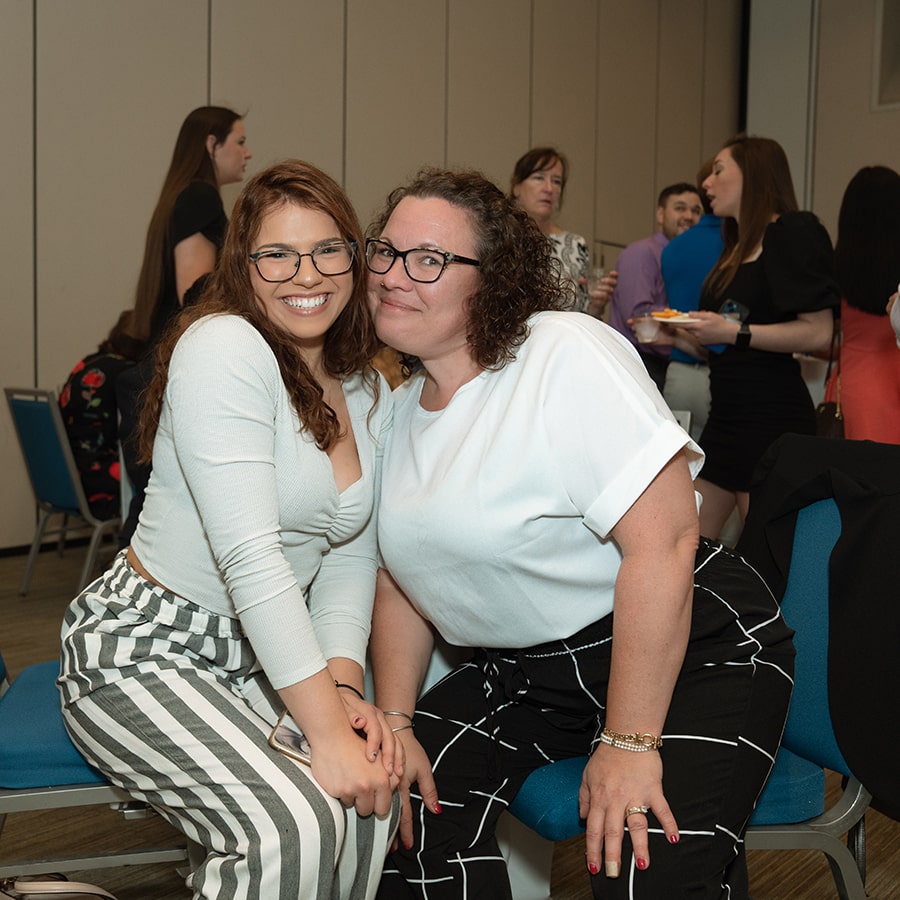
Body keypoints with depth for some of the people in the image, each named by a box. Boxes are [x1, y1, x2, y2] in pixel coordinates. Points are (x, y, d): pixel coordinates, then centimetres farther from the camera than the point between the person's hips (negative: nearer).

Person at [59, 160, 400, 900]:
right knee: (293, 829, -26)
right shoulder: (222, 347, -18)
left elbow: (350, 559, 5)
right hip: (140, 650, -7)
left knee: (374, 798, -12)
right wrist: (326, 730, -26)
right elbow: (249, 555, -25)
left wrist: (345, 685, -11)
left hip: (260, 657, 7)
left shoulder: (370, 392, 6)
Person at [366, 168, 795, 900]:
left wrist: (627, 744, -24)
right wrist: (394, 721, 0)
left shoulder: (568, 358, -19)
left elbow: (663, 542, -25)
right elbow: (403, 578, 11)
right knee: (406, 810, -9)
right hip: (522, 669, 7)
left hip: (692, 649, -6)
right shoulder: (400, 408, 5)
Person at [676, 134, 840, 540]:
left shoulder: (792, 233, -7)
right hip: (727, 413, 9)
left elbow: (819, 333, -17)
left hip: (771, 415, -9)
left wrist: (735, 332, -19)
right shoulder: (736, 248, 19)